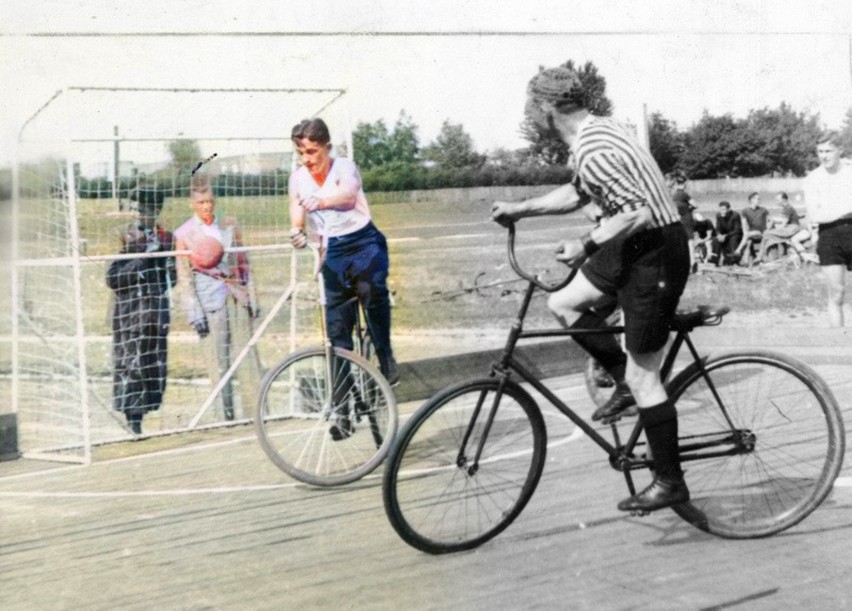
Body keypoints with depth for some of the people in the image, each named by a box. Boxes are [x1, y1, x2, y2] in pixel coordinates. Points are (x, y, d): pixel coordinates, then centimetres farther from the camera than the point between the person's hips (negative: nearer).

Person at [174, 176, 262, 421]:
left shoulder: (230, 225, 8)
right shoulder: (184, 234, 0)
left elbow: (243, 263, 12)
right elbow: (184, 277, -1)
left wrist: (252, 297, 8)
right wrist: (195, 313, -6)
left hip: (237, 295, 3)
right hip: (209, 300, -3)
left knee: (247, 354, 2)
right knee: (218, 358, -2)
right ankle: (227, 414, 5)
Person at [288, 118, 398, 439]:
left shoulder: (344, 167, -11)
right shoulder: (298, 177, 2)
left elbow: (348, 193, -32)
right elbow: (296, 208, -7)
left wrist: (321, 201, -53)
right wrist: (296, 230, -31)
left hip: (365, 243, -3)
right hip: (333, 250, 3)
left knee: (372, 290, -33)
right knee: (337, 329, -1)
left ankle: (386, 359, -12)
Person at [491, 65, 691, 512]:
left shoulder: (593, 150, -23)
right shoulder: (595, 132, 8)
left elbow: (638, 211, -30)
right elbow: (576, 194, 23)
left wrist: (587, 244, -25)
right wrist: (518, 209, 19)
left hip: (655, 253, -10)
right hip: (633, 247, 10)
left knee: (642, 377, -1)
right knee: (563, 304, 15)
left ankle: (670, 483, 11)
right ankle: (624, 380, 23)